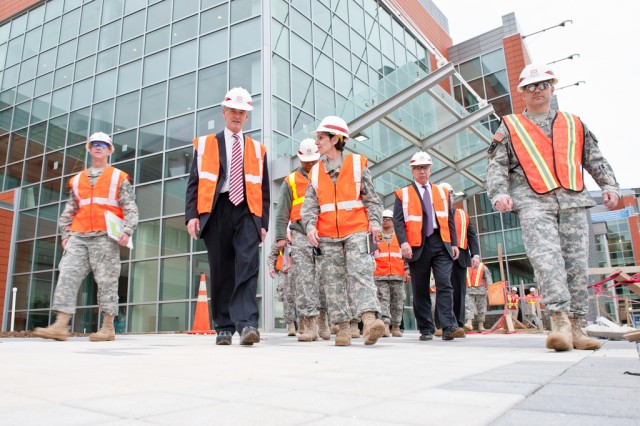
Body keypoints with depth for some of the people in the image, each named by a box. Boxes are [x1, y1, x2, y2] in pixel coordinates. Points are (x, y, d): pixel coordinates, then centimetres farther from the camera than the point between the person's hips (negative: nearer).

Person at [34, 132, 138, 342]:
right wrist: (65, 234, 11)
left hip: (105, 237, -4)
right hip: (78, 236, 4)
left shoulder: (118, 177, 10)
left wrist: (127, 231, -12)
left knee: (106, 279, -4)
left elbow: (130, 208, 1)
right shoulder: (78, 180, 22)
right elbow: (69, 211, 23)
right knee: (67, 275, -7)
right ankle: (60, 325, -9)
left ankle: (108, 327, 1)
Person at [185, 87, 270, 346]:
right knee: (220, 273, 3)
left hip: (247, 213, 0)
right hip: (216, 213, 0)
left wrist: (264, 223, 5)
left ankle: (247, 324, -20)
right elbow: (194, 182, 8)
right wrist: (192, 215, -5)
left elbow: (263, 190, 14)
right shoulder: (205, 144, 14)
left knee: (248, 267, -15)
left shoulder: (257, 149, 17)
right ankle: (224, 327, 12)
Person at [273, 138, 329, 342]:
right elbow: (282, 212, 10)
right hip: (301, 235, -1)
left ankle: (321, 320, 14)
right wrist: (280, 236, -2)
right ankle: (309, 324, -7)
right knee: (304, 279, -8)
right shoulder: (291, 181, 14)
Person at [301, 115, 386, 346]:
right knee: (333, 281, 2)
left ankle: (369, 319, -24)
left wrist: (374, 221, -10)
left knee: (361, 273, -16)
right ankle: (343, 328, 7)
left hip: (356, 230, -3)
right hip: (326, 236, 3)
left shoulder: (357, 163, 6)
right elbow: (310, 203, 8)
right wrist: (310, 225, -11)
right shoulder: (316, 171, 14)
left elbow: (371, 197, 5)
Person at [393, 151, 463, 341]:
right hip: (417, 246, -1)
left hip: (441, 244, 2)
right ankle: (426, 330, 10)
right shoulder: (403, 194, 8)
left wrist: (454, 243, 9)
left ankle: (448, 327, -12)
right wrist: (403, 242, -15)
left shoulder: (442, 192, 18)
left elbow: (450, 219, 17)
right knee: (420, 290, 3)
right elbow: (398, 221, -1)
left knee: (444, 284, -11)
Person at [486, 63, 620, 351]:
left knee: (577, 263, -2)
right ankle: (559, 321, -25)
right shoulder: (510, 127, 16)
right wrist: (499, 194, -9)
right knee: (546, 257, -20)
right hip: (533, 202, -3)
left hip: (573, 202, 3)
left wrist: (610, 186, 8)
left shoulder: (574, 125, 24)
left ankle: (575, 328, 2)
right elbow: (496, 165, 7)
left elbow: (596, 161, 22)